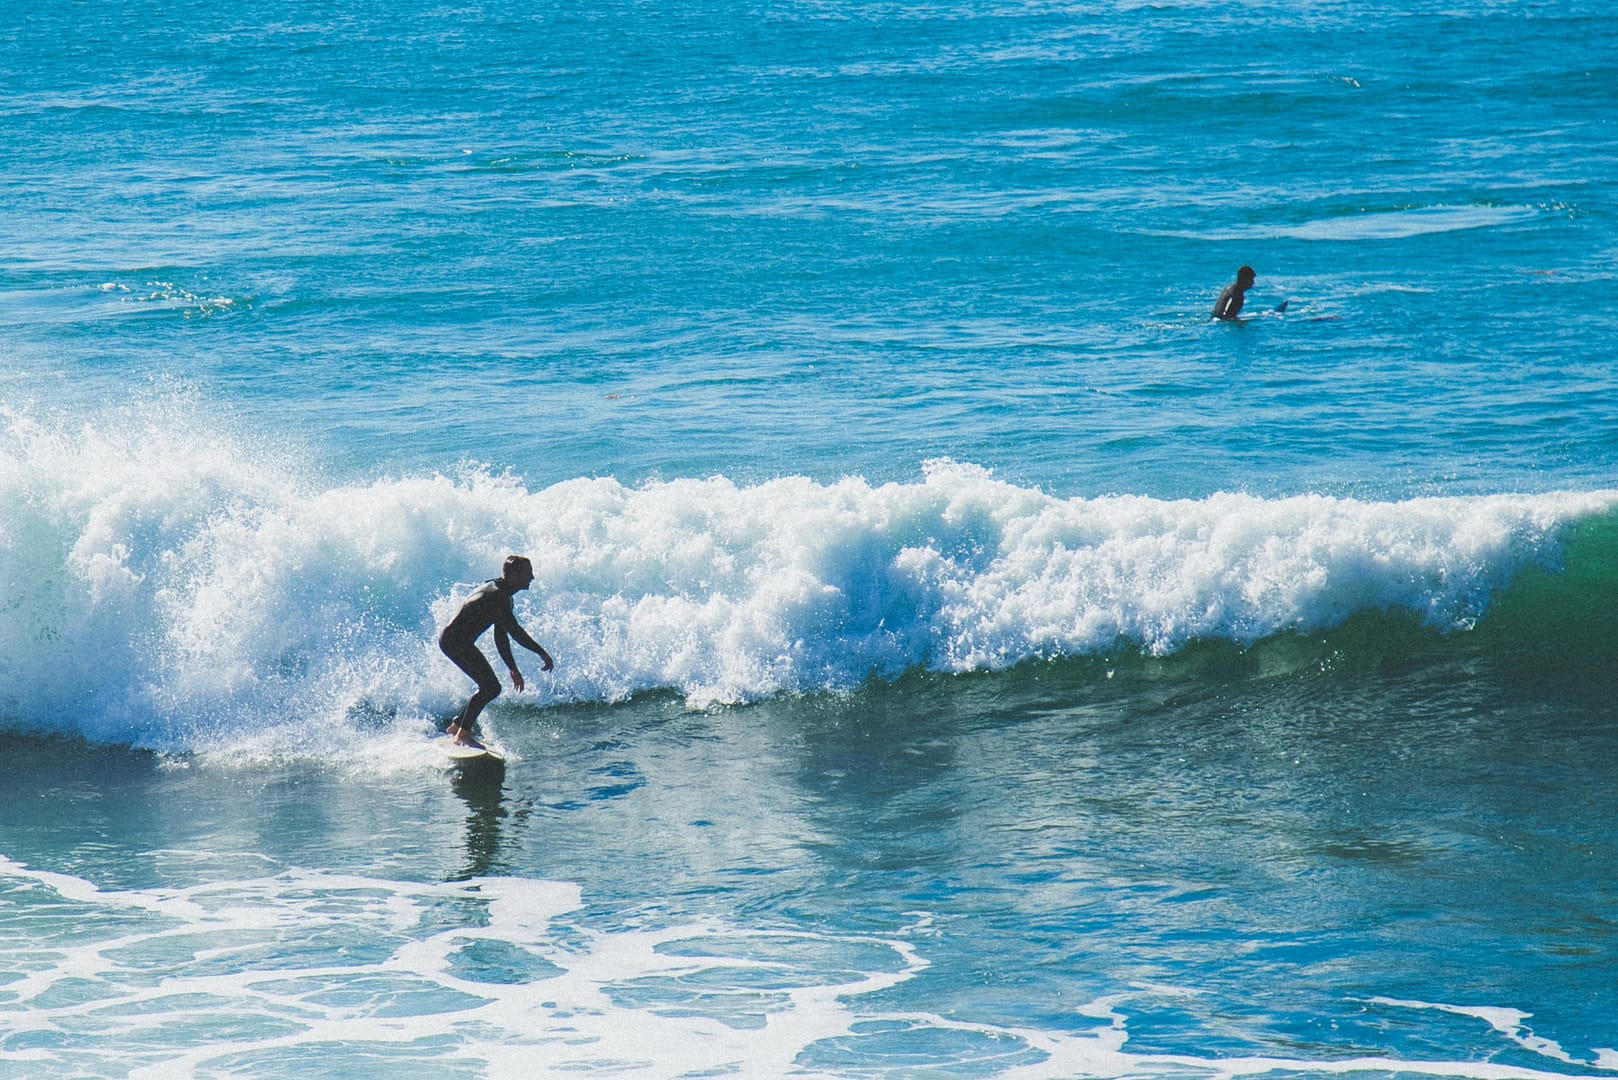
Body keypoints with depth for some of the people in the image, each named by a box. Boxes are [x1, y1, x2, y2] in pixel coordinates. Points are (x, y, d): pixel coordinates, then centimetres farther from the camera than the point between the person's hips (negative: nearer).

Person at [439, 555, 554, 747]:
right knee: (489, 687, -16)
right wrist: (541, 653, -22)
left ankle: (457, 726, 21)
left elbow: (501, 635, 19)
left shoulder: (500, 593, 13)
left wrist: (512, 668, 19)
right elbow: (514, 631, -25)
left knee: (491, 687, 13)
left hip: (452, 640, 11)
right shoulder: (497, 596, -20)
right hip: (455, 640, -11)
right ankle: (463, 733, -15)